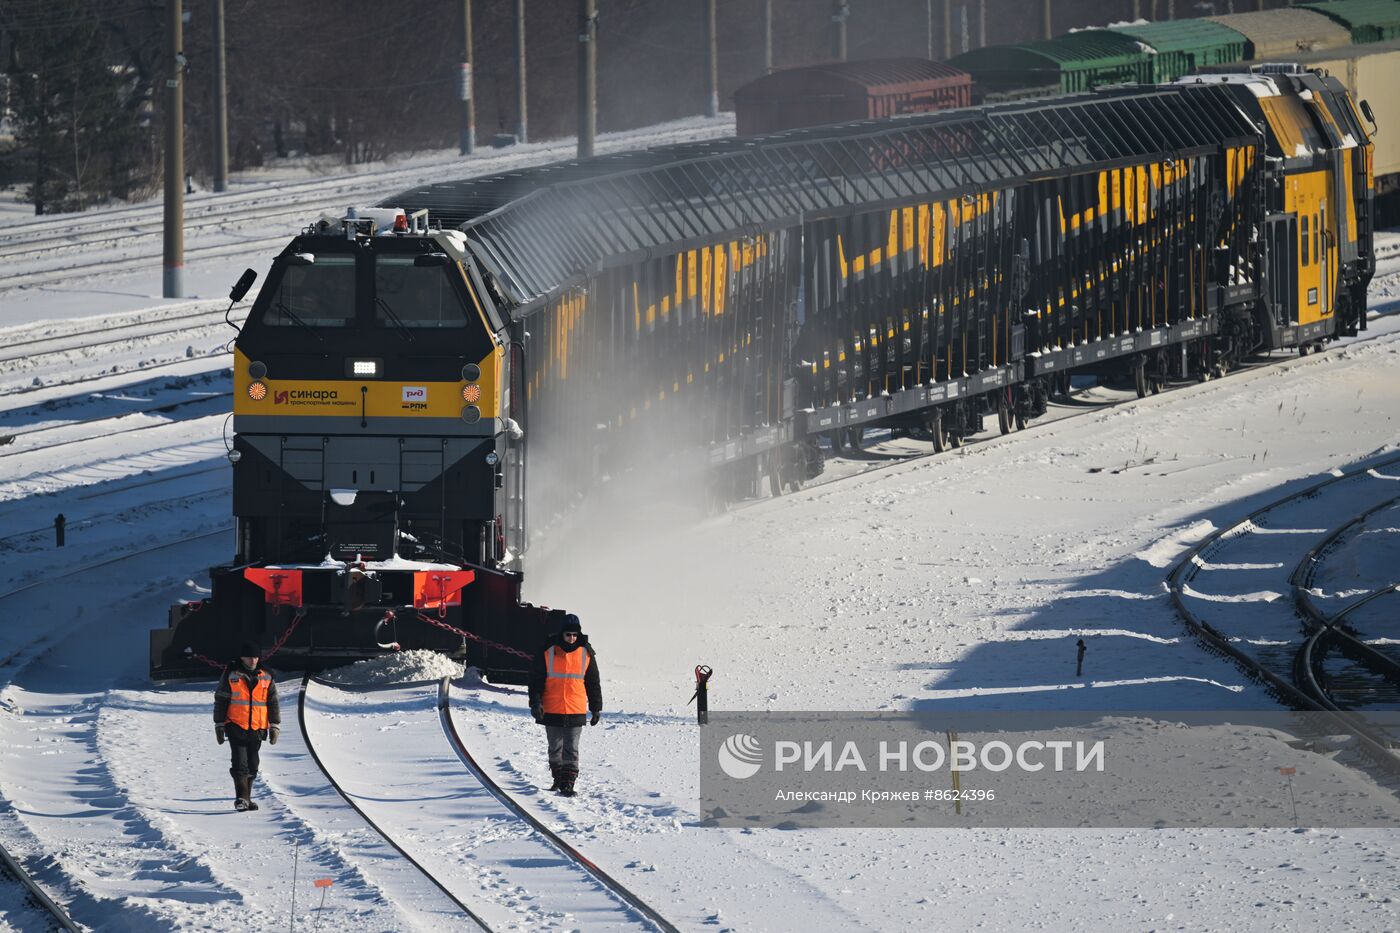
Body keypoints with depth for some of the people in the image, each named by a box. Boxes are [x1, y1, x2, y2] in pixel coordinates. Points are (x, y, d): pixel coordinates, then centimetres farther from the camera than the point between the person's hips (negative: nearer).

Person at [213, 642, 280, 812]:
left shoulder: (266, 678, 8)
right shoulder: (231, 676, 0)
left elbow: (273, 703, 14)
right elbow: (220, 701, 2)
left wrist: (275, 726, 9)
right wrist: (219, 725, 0)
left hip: (257, 729, 3)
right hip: (236, 727, -3)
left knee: (252, 766, 7)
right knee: (240, 764, -13)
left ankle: (246, 799, 16)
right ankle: (241, 798, -15)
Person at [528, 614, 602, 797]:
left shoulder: (586, 653, 3)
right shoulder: (548, 652, -1)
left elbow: (593, 683, 11)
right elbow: (536, 679, 2)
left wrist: (596, 708, 11)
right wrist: (535, 703, -9)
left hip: (576, 711, -1)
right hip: (552, 711, 1)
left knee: (571, 749, -6)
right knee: (555, 748, 12)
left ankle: (568, 782, -6)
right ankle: (558, 778, 26)